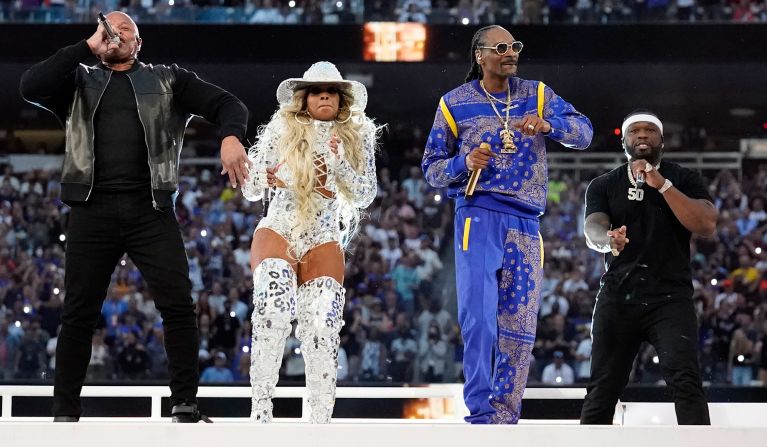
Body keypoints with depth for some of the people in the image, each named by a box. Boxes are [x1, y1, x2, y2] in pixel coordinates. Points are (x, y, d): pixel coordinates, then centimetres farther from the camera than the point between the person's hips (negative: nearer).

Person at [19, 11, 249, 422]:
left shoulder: (167, 80, 17)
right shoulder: (79, 81, 18)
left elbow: (225, 104, 8)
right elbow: (30, 87, -1)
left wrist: (230, 137, -15)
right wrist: (87, 47, 0)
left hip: (151, 209, -1)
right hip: (93, 210, 1)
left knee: (178, 304, -11)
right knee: (79, 312, 1)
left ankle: (185, 409, -9)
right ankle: (65, 415, 5)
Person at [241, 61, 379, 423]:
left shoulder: (357, 137, 7)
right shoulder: (282, 129, 3)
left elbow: (366, 195, 1)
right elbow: (251, 189, 5)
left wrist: (339, 164, -13)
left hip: (325, 243, 2)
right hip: (277, 232, -2)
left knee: (322, 328, -11)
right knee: (272, 313, -24)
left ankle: (320, 422, -3)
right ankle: (261, 410, -18)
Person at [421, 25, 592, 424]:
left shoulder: (537, 95, 11)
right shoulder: (455, 103, 7)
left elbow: (584, 133, 1)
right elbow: (432, 168, 10)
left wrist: (548, 124, -19)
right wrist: (464, 163, -12)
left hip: (525, 225, 3)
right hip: (478, 216, -3)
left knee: (519, 330, 3)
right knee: (479, 319, -17)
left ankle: (503, 422, 11)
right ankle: (480, 414, -11)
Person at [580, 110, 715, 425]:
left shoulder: (684, 180, 5)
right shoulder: (604, 185, 10)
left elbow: (707, 226, -10)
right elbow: (592, 229, -7)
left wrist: (662, 185, -18)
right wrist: (607, 240, -33)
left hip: (671, 296, -2)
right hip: (618, 296, 2)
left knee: (685, 381, -19)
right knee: (602, 388, 2)